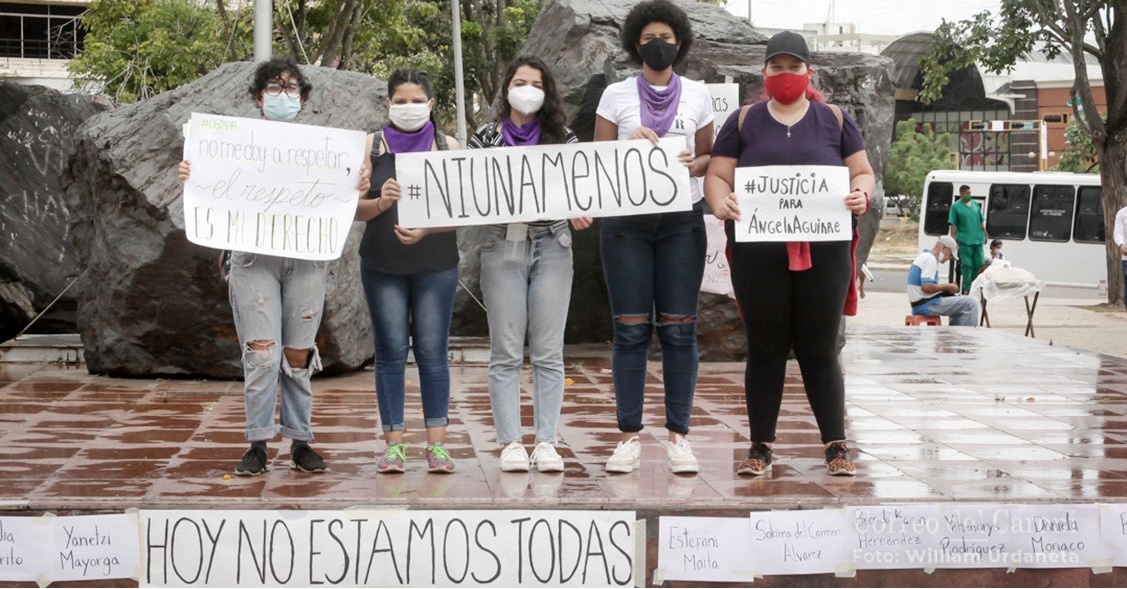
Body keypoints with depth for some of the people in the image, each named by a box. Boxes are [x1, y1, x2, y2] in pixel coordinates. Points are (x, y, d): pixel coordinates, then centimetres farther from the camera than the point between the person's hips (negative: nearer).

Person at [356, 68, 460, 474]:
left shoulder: (449, 147, 5)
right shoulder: (372, 147, 5)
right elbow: (356, 209, 1)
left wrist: (425, 229, -17)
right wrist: (380, 202, -21)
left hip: (436, 264, 0)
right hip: (383, 264, 0)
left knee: (433, 351, -1)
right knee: (391, 352, 0)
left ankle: (436, 442, 3)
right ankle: (393, 444, 3)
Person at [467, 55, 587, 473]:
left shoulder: (563, 138, 8)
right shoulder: (485, 137, 7)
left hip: (551, 246, 1)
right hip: (502, 246, 0)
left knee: (548, 352, 0)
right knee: (506, 352, 0)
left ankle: (546, 442, 4)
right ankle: (509, 442, 3)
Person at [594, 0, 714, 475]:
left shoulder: (697, 95, 9)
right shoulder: (616, 95, 5)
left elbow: (709, 157, 13)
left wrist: (695, 164, -10)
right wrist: (630, 146, -13)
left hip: (682, 220, 1)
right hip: (626, 221, -1)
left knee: (678, 329, -1)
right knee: (631, 329, -2)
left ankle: (678, 435, 5)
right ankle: (629, 436, 3)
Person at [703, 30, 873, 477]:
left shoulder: (834, 119, 11)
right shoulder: (744, 121, 10)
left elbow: (863, 172, 11)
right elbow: (717, 175, 7)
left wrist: (861, 194, -11)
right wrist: (720, 201, -15)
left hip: (822, 251, 0)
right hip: (759, 251, 0)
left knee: (819, 350, 2)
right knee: (765, 349, 5)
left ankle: (836, 446, 9)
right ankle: (760, 447, 12)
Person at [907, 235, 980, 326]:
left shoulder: (924, 256, 18)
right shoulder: (930, 259, -14)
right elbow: (926, 287, -25)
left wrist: (946, 287, 11)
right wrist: (946, 286, -11)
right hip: (927, 305, -11)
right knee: (970, 303, -12)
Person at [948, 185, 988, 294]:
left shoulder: (975, 205, 13)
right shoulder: (956, 207, -1)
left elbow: (981, 221, 20)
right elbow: (953, 225, -3)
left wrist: (985, 234, 16)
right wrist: (954, 240, -9)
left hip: (978, 240, 5)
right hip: (964, 241, -5)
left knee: (979, 263, 6)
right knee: (967, 265, -4)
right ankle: (967, 289, 3)